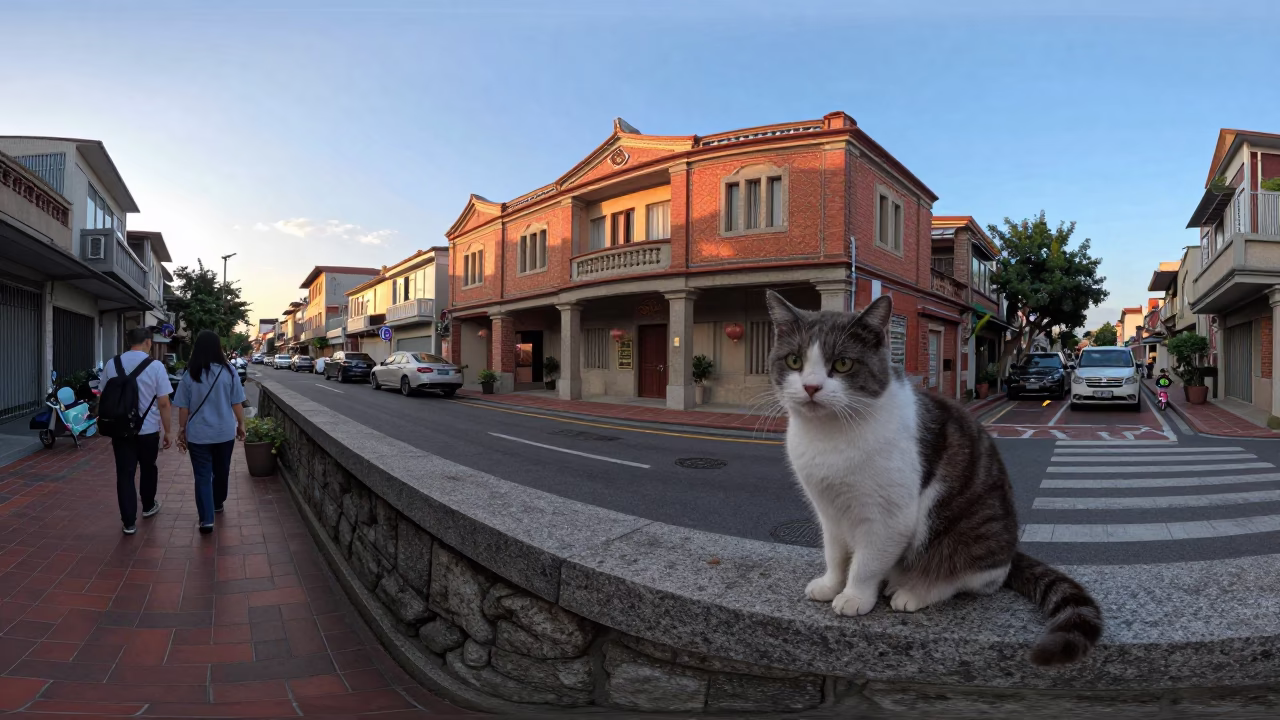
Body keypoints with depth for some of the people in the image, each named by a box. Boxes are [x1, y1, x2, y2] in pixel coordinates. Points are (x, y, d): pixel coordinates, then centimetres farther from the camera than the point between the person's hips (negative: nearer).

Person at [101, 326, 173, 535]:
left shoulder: (111, 364, 0)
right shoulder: (155, 366, -11)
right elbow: (163, 403, -11)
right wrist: (167, 431, -2)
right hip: (148, 429, -2)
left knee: (125, 474, 4)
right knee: (148, 469, 19)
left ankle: (129, 522, 3)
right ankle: (148, 506, 38)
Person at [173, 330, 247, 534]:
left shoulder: (190, 375, -6)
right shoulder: (229, 371, -7)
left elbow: (184, 408, -2)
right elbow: (237, 403, -2)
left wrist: (182, 430, 10)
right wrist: (241, 424, 10)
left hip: (198, 434, -1)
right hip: (225, 432, 1)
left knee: (202, 476, 3)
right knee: (221, 471, 20)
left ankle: (206, 519, -3)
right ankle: (217, 504, 40)